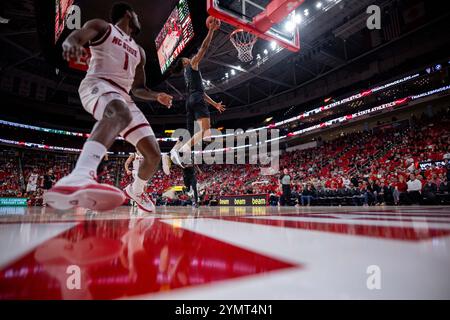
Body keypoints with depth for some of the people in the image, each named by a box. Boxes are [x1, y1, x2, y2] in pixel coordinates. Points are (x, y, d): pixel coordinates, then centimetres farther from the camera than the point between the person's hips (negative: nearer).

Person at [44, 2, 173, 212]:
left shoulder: (139, 51, 27)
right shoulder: (102, 27, 11)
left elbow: (138, 89, 27)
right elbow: (75, 37, -8)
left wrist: (157, 96, 7)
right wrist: (71, 43, -33)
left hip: (122, 97, 6)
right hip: (97, 85, -6)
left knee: (154, 154, -3)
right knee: (121, 113, -43)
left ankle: (136, 190, 24)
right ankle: (79, 178, -62)